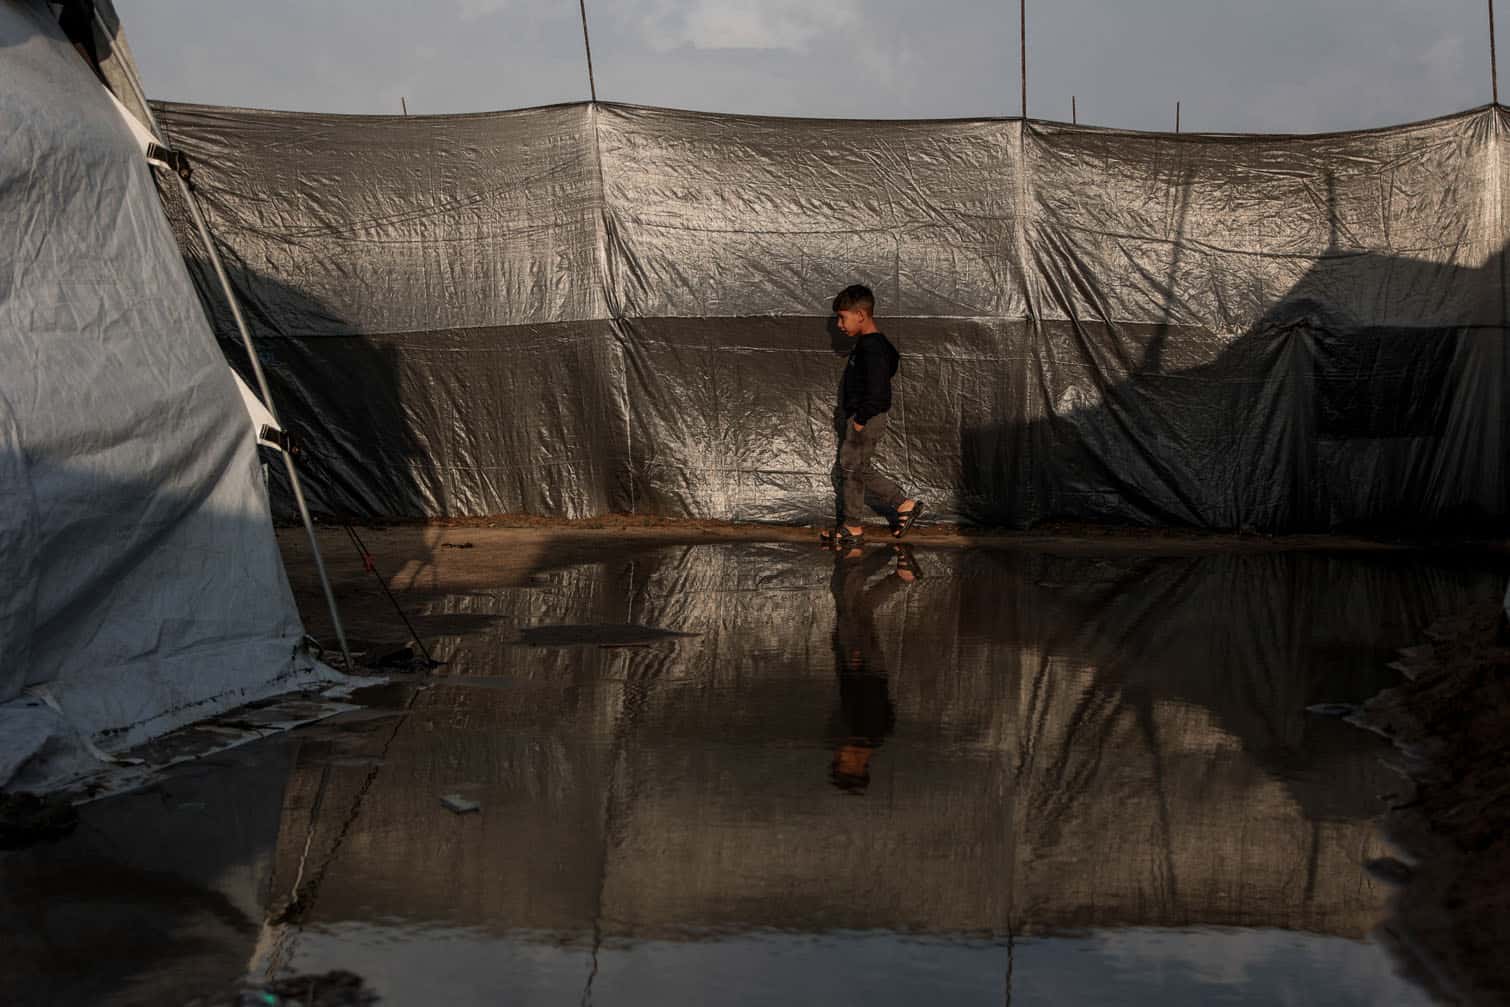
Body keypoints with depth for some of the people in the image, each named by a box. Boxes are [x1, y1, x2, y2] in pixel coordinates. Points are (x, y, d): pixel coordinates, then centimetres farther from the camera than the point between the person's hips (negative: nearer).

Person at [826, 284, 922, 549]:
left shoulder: (871, 347, -21)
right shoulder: (875, 343, 11)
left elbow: (875, 389, -25)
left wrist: (861, 421, -21)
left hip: (866, 420, -10)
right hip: (861, 418, 10)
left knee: (851, 469, 1)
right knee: (861, 471, 16)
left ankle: (853, 528, 12)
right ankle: (905, 506, 21)